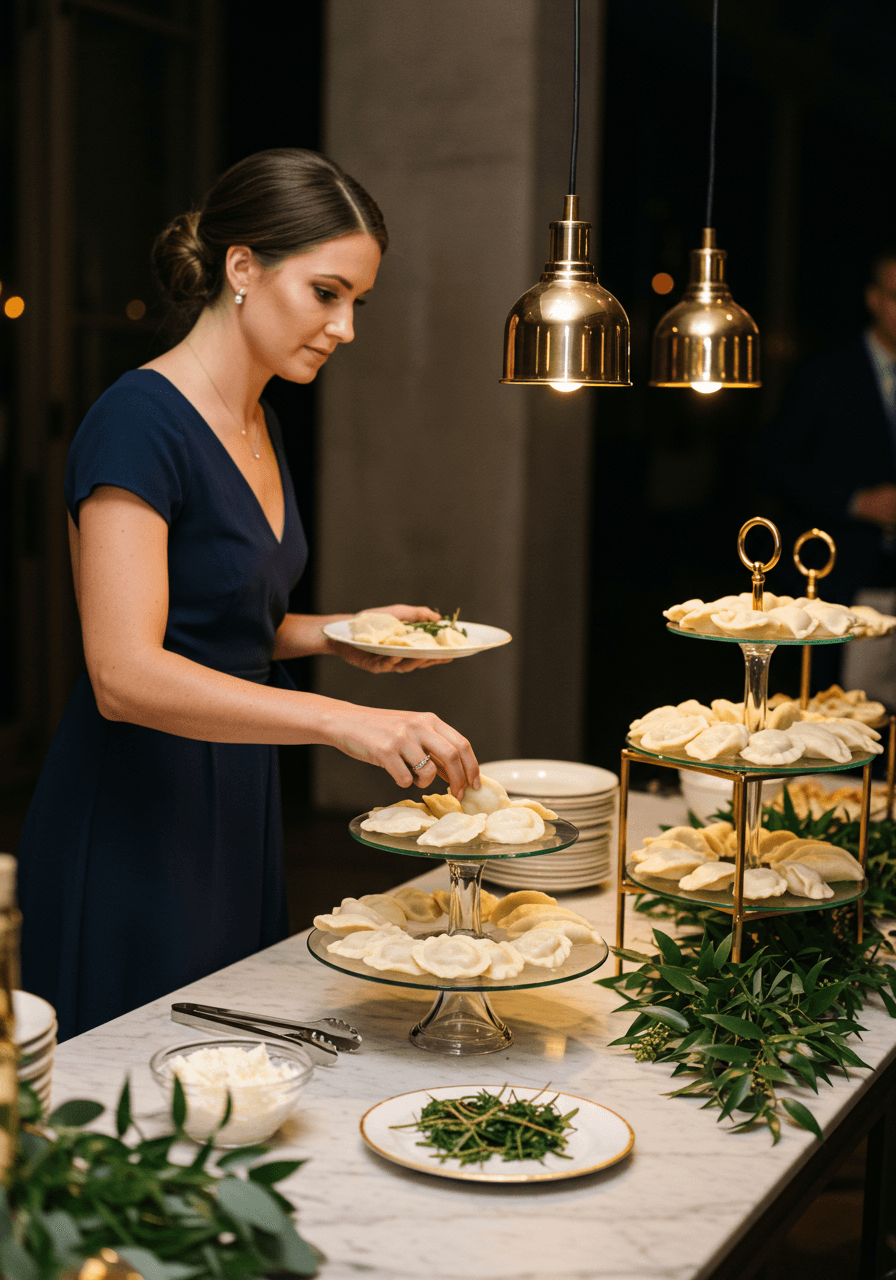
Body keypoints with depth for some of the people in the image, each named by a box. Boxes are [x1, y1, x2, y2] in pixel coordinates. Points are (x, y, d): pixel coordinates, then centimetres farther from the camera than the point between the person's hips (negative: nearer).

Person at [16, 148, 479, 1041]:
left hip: (233, 812, 9)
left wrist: (336, 634, 3)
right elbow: (125, 674, -29)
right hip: (132, 831, -9)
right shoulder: (139, 422, -18)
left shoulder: (257, 425, 9)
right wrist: (344, 722, -37)